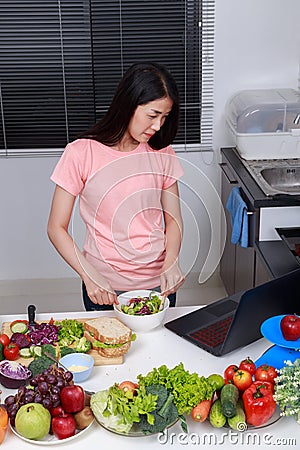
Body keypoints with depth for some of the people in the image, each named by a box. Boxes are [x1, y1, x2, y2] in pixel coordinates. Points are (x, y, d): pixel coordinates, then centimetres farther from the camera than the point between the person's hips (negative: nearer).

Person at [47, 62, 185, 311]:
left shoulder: (161, 153, -1)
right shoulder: (81, 153, -12)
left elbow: (173, 219, 5)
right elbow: (57, 228, -9)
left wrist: (171, 262, -15)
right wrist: (90, 277, -21)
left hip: (159, 283, 3)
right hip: (105, 287, -2)